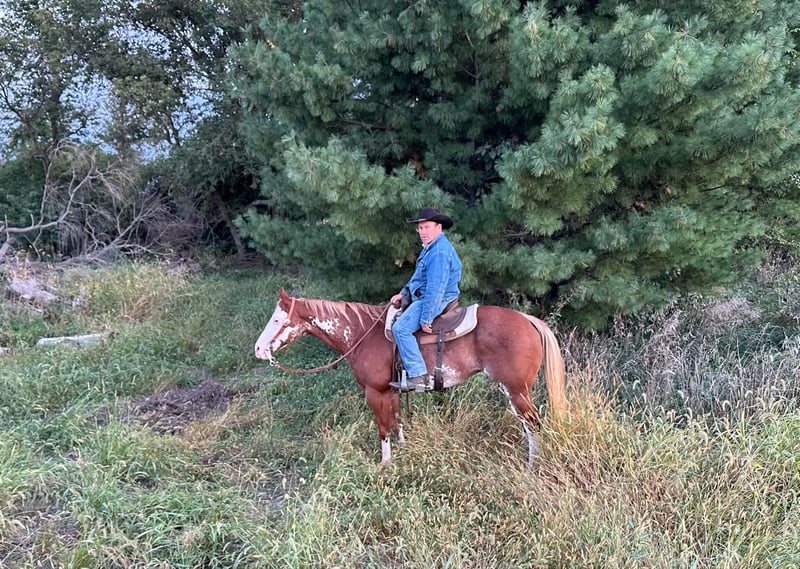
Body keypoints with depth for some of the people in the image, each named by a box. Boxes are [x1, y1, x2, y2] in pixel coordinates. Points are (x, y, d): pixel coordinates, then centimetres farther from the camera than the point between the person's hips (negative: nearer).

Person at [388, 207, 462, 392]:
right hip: (423, 296, 12)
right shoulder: (430, 248, 12)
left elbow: (435, 289, -25)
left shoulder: (440, 252, -23)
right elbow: (418, 276, 25)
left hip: (437, 300, -12)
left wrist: (425, 319, -24)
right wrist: (403, 293, 12)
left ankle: (419, 377, -24)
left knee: (401, 328, -25)